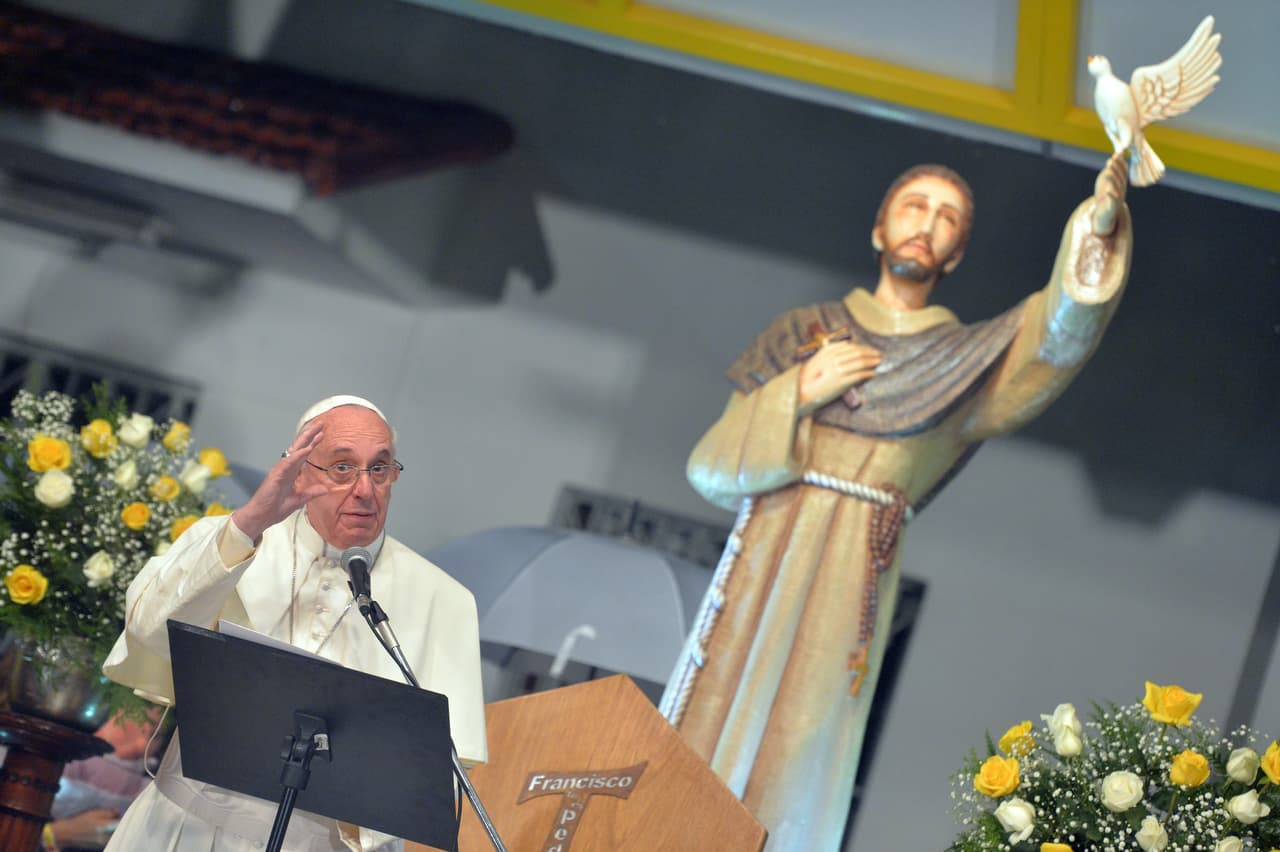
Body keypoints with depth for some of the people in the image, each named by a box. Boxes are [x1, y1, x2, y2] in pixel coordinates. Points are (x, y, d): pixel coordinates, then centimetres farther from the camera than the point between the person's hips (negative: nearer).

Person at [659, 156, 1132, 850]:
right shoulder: (803, 334, 13)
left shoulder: (965, 361, 10)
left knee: (786, 783, -4)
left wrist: (1098, 224, -27)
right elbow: (709, 467, 8)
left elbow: (1058, 338, -12)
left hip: (844, 595, -1)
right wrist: (797, 395, -6)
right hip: (758, 570, 2)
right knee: (700, 740, 0)